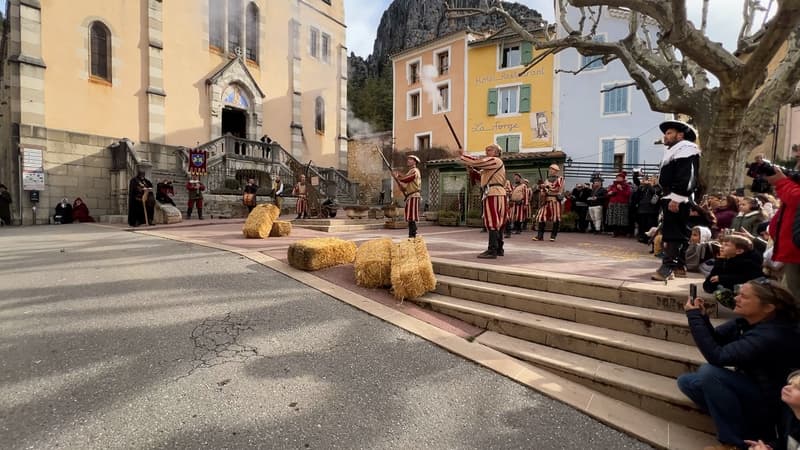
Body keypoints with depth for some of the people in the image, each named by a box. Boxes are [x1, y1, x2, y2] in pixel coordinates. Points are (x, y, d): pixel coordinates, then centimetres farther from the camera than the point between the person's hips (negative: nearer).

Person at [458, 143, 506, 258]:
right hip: (496, 194, 10)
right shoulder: (493, 163, 27)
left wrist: (462, 155, -2)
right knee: (497, 222, 11)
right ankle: (499, 249, 17)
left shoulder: (495, 160, -5)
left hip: (494, 194, -10)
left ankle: (492, 251, -16)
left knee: (492, 222, -13)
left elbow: (476, 162, -12)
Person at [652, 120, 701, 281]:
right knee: (679, 233, 14)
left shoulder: (686, 149, -9)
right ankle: (679, 265, 23)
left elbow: (686, 177, -21)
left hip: (678, 200, -11)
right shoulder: (673, 151, 24)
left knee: (673, 233, -13)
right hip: (671, 198, 11)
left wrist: (676, 198, -27)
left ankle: (668, 268, -15)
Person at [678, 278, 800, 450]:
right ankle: (751, 429, 1)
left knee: (709, 371, -31)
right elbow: (716, 340, 0)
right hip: (749, 387, 8)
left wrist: (694, 317, -31)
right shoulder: (748, 320, -6)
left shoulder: (771, 337, -31)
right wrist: (701, 317, -19)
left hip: (770, 403, -8)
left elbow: (716, 356, -35)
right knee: (686, 381, -2)